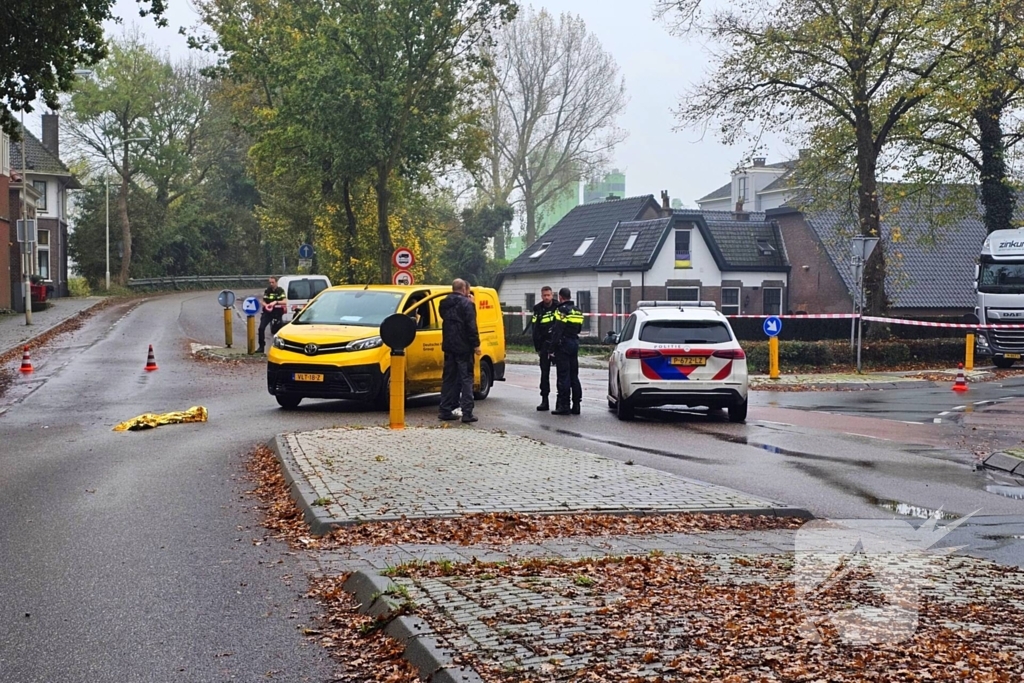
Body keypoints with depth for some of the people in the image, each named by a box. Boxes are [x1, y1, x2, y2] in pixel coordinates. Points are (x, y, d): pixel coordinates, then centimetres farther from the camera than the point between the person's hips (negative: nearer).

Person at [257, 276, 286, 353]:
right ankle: (261, 347, -5)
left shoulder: (280, 291, -3)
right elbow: (263, 301, 9)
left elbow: (284, 302, -12)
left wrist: (276, 302, -27)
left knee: (276, 330, 5)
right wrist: (266, 305, -14)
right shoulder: (267, 291, 8)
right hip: (267, 312, 2)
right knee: (261, 328, -11)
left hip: (277, 313, -2)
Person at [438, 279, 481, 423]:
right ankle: (467, 412, -8)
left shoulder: (444, 304, 11)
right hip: (463, 347, -7)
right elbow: (471, 325, -17)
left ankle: (445, 410, 11)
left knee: (448, 378, 12)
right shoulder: (465, 303, -12)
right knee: (466, 379, -4)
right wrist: (476, 344, -11)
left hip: (449, 346, 7)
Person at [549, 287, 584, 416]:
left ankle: (564, 406, -6)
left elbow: (557, 331, -17)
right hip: (574, 344, 8)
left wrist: (553, 349, -14)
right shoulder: (578, 311, 13)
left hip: (563, 346, -8)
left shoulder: (561, 310, -13)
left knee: (563, 376, -6)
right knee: (574, 376, 12)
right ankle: (576, 405, 13)